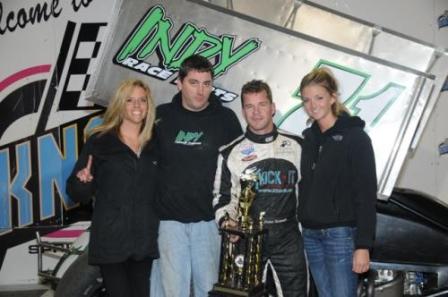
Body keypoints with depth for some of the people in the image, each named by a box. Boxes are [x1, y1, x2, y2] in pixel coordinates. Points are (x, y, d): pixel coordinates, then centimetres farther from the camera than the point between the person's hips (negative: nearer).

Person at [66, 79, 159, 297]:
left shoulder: (154, 145, 9)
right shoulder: (99, 142, -2)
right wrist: (82, 182, -22)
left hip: (144, 241, 4)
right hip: (110, 240, -4)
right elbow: (79, 195, -2)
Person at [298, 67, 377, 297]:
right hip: (310, 235, 6)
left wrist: (363, 245, -15)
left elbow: (366, 195, -10)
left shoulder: (355, 137, -7)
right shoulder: (308, 139, 12)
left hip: (341, 233, -6)